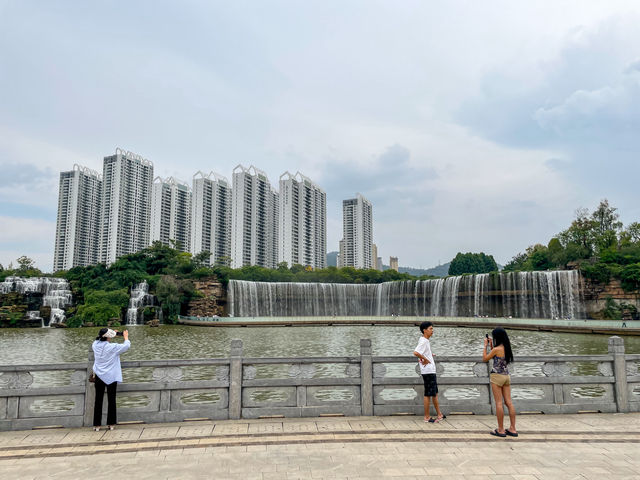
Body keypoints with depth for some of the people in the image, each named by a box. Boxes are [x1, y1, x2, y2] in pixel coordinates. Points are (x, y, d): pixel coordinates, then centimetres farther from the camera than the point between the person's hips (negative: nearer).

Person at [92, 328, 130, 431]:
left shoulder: (95, 345, -6)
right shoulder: (113, 347, -18)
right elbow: (126, 346, -6)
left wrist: (111, 333, 19)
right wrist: (126, 337, 11)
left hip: (99, 376, 3)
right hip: (111, 377, -3)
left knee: (98, 400, 10)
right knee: (111, 400, 7)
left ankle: (96, 425, 14)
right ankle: (111, 424, 13)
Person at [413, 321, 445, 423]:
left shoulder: (426, 341, 13)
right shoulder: (423, 341, -17)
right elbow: (415, 353, -32)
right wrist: (425, 359, -20)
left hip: (431, 370, 10)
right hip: (428, 371, -10)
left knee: (435, 393, 16)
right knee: (428, 394, -2)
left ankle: (439, 415, 25)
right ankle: (427, 417, 7)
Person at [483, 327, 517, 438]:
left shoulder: (496, 349, -16)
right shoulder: (506, 348, 6)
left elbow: (485, 359, -4)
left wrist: (485, 345, 1)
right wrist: (491, 345, 19)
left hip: (497, 376, -7)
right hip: (506, 376, 7)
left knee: (499, 403, -2)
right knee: (508, 402, 8)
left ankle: (501, 430, 2)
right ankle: (513, 429, 11)